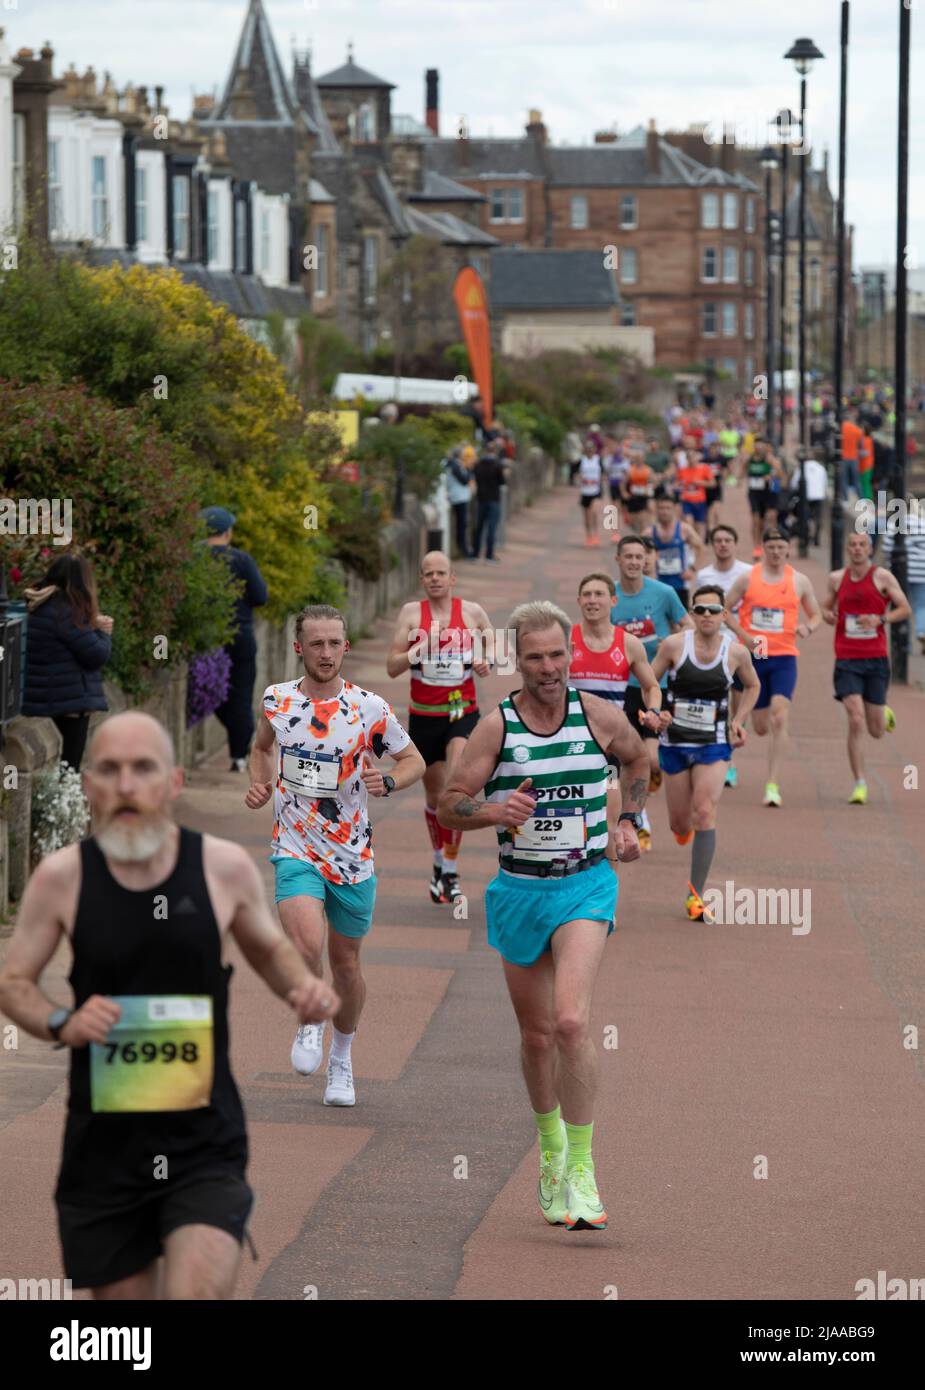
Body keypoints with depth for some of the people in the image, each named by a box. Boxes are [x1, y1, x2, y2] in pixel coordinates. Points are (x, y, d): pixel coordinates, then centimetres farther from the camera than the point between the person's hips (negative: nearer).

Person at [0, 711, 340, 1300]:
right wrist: (61, 1024, -15)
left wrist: (301, 985, -7)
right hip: (103, 1146, 1)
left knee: (197, 1289, -21)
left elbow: (270, 948, 15)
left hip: (206, 1144, -1)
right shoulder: (61, 877, -6)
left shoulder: (226, 867, -5)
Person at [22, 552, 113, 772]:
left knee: (67, 761, 15)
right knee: (71, 761, -5)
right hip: (70, 697, -9)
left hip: (50, 696, 9)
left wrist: (94, 626, 7)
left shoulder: (38, 606, 9)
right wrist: (104, 632, 3)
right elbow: (97, 656, -17)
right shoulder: (65, 611, -18)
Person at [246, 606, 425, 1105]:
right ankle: (310, 1024, 6)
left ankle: (341, 1058, 36)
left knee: (345, 962, 12)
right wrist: (261, 783, 2)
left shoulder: (369, 708, -7)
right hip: (296, 851, -1)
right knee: (307, 946, -24)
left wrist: (387, 782, -16)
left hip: (353, 856, 1)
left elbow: (414, 761, 4)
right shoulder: (277, 700, -1)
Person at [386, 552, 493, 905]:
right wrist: (420, 649, -22)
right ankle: (439, 863, 35)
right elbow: (392, 667, -4)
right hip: (423, 715, 1)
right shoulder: (411, 613, 0)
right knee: (434, 795, 13)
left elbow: (495, 641, 18)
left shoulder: (472, 611, 2)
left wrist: (488, 661, -3)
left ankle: (450, 871, -15)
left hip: (463, 712, -1)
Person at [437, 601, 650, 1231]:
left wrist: (629, 821, 11)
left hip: (586, 886, -1)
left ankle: (581, 1167, -14)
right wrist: (493, 809, -21)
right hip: (519, 890, 2)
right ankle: (551, 1144, 37)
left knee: (572, 1023, -20)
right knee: (537, 1036, 11)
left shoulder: (601, 716, -2)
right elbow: (449, 806, -3)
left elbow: (638, 758, 21)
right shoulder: (496, 726, -5)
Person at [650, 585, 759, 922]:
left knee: (705, 813, -16)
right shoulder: (674, 645, -8)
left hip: (714, 744, -1)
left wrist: (738, 721, 3)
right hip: (674, 742, 1)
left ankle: (696, 895, -11)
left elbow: (752, 685, 15)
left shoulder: (737, 652, -5)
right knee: (680, 823, 9)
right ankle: (683, 829, 51)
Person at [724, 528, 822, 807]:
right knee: (761, 727, 5)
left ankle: (773, 785, -18)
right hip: (753, 657, 1)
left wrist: (808, 627, -7)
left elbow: (815, 614, 16)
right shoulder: (747, 578, 3)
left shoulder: (799, 581, 5)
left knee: (779, 717, -19)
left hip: (784, 658, -1)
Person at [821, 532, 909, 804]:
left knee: (876, 731, 5)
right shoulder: (837, 578, 8)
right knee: (855, 721, -15)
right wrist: (828, 615, -2)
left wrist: (880, 620, -15)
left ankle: (885, 713, 44)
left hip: (876, 659, -1)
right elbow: (826, 606, 22)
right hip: (847, 660, 1)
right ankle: (860, 784, -7)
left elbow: (905, 609, 2)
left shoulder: (882, 577, 0)